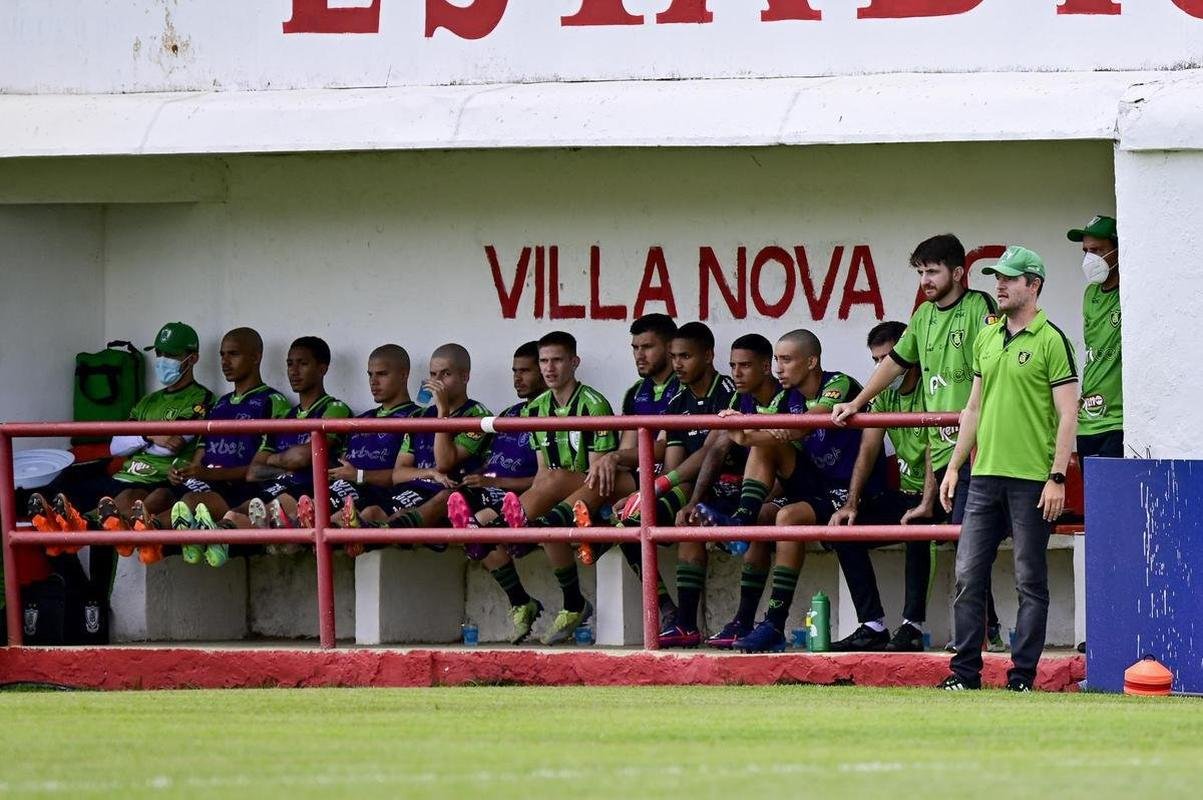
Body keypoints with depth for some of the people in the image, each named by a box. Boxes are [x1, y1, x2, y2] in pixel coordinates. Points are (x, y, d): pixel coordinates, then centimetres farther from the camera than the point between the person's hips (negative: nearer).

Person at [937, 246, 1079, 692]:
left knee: (1030, 582, 0)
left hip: (1032, 480, -7)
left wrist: (1057, 478, -16)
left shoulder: (1051, 342, -6)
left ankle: (1023, 676, 4)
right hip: (985, 475, 7)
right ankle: (965, 672, 10)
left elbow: (1067, 414, -9)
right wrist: (954, 467, 16)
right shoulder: (986, 340, 14)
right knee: (968, 576, 4)